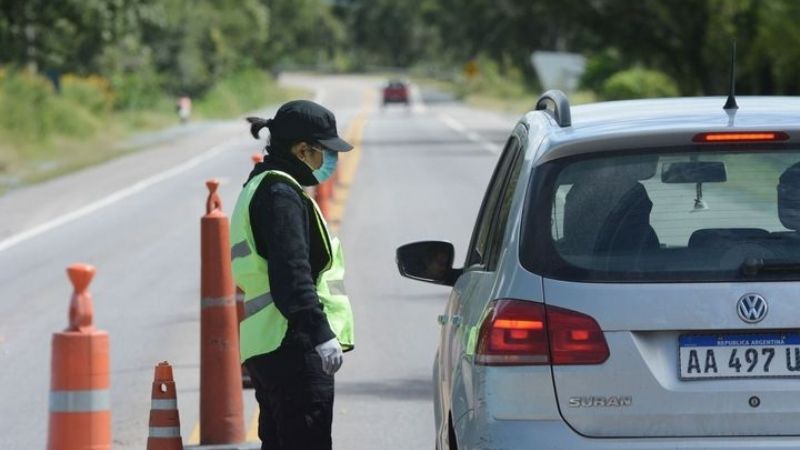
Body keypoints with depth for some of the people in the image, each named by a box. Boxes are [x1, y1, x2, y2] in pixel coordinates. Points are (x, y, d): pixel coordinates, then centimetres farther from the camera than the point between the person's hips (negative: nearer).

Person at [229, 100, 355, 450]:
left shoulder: (262, 188, 21)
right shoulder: (280, 194, -11)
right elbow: (292, 274, -22)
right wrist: (321, 332, -27)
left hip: (266, 348, 11)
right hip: (293, 347, -11)